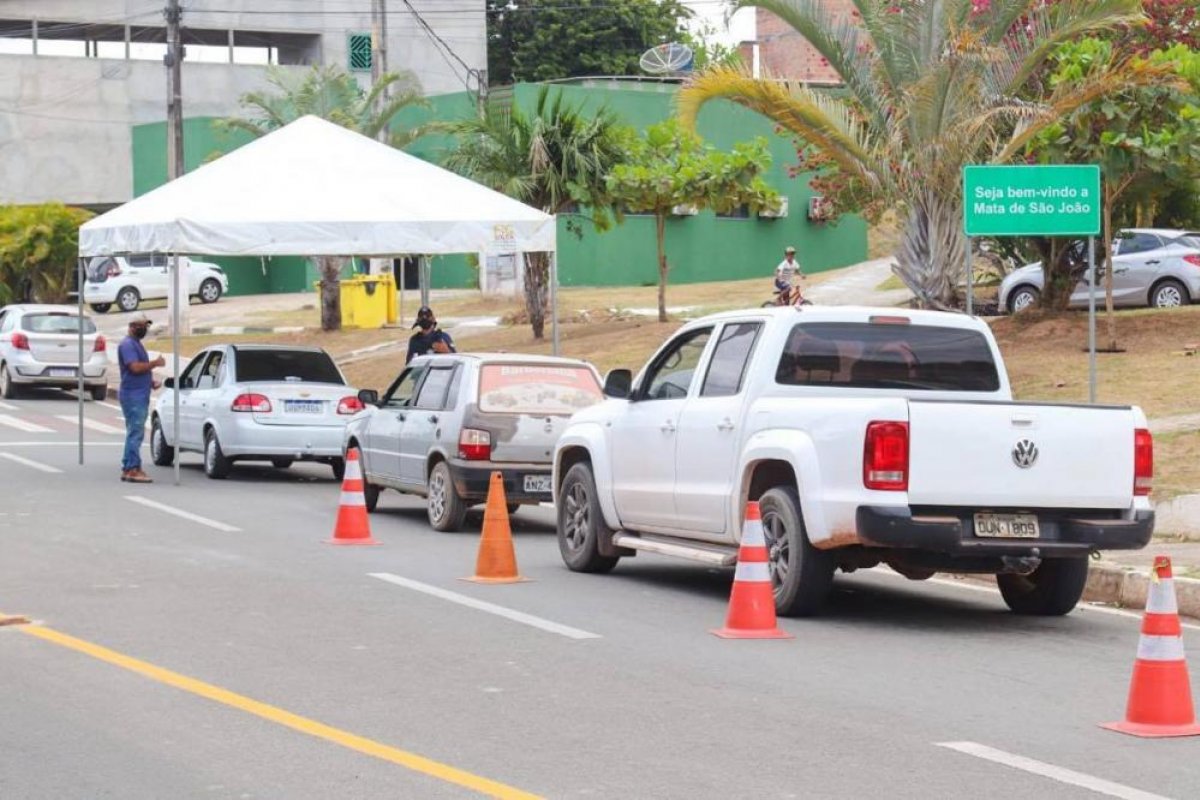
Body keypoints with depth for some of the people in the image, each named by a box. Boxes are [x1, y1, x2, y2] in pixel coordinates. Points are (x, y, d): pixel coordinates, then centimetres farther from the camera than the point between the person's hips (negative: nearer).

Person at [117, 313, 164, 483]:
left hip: (140, 395, 10)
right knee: (135, 433, -11)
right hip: (133, 396, -10)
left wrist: (151, 382, 13)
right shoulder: (128, 344, -12)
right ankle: (133, 469, -12)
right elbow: (135, 367, -23)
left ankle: (127, 469, 14)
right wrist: (155, 363, -13)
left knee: (134, 433, 11)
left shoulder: (136, 344, 20)